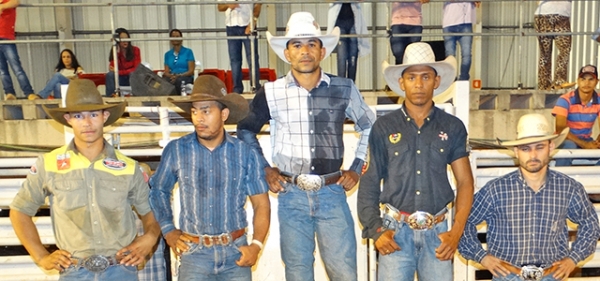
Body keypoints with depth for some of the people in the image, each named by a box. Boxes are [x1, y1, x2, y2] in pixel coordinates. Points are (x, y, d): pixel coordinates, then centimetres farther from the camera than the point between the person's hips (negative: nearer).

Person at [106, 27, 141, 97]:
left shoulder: (135, 50, -3)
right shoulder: (114, 52, 0)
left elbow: (136, 69, -11)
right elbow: (113, 68, -15)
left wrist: (118, 72, -19)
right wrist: (117, 52, -21)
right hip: (120, 79, 2)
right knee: (110, 75, -28)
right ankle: (110, 96, -32)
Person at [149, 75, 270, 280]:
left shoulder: (245, 153, -3)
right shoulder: (176, 151, -3)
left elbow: (261, 203, 1)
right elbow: (158, 190, 12)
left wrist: (256, 245, -9)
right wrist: (168, 231, 6)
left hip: (236, 251, 1)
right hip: (194, 252, 0)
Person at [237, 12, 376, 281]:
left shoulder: (343, 89, 0)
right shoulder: (271, 92, -1)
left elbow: (370, 127, 14)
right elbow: (245, 130, 14)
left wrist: (356, 168, 8)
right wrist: (264, 168, 6)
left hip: (332, 193, 0)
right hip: (291, 196, 0)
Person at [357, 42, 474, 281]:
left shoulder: (453, 127, 4)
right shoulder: (384, 127, 1)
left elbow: (465, 182, 6)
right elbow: (369, 184, 3)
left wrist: (456, 232, -4)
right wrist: (376, 231, -6)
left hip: (437, 232, 1)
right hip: (396, 231, -1)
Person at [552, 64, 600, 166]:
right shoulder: (565, 100, -16)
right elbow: (560, 129, -24)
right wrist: (584, 144, -33)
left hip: (586, 140, 4)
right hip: (567, 140, -4)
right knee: (569, 145, -37)